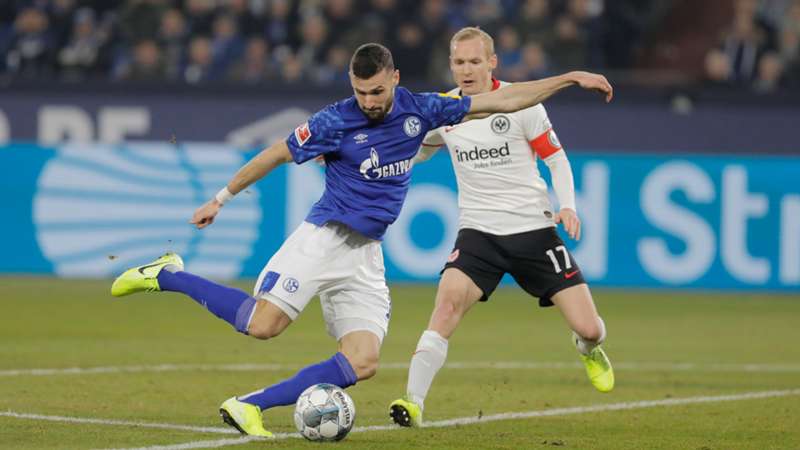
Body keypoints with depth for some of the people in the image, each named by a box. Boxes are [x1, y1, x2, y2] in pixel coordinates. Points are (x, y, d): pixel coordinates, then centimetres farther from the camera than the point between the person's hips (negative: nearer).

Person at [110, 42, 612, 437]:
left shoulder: (419, 109, 1)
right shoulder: (336, 122, -10)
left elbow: (502, 100, 5)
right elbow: (275, 155, 0)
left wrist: (569, 79, 3)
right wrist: (221, 199, 5)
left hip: (366, 254, 5)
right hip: (325, 237, -5)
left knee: (363, 363, -9)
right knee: (263, 323, -24)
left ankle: (249, 405, -6)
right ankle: (167, 276, -5)